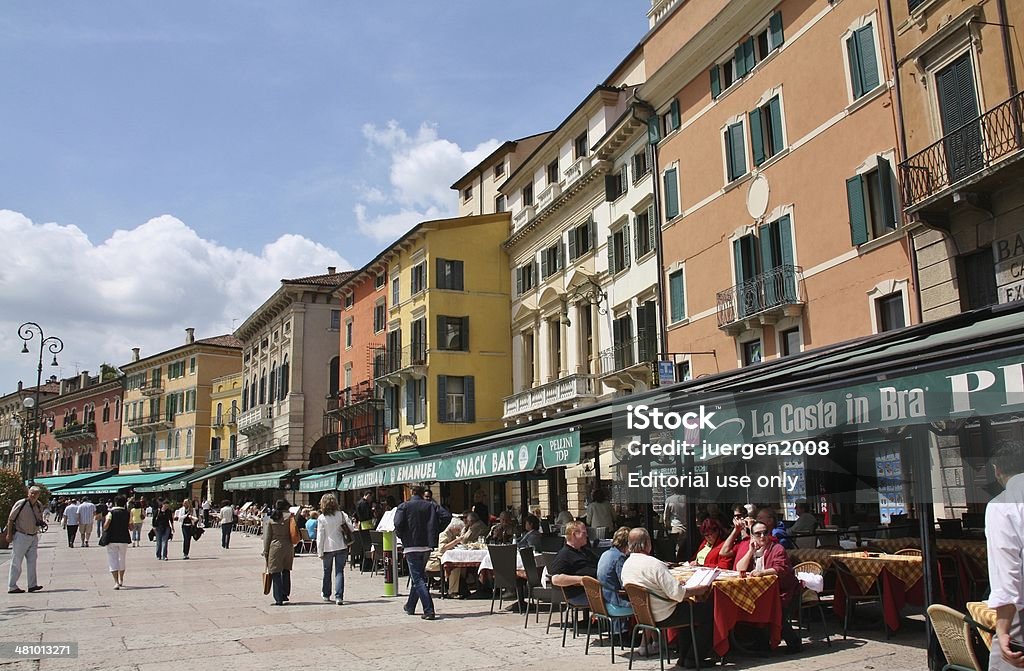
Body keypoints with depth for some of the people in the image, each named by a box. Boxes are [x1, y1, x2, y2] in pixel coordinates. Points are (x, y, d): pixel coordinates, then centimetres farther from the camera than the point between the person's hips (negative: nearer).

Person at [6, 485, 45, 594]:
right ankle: (12, 587, 5)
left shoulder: (39, 506, 6)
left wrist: (42, 523, -1)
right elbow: (11, 519, -7)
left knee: (32, 561, 8)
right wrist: (9, 534, -10)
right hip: (21, 536, -6)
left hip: (34, 537, 6)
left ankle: (32, 585, 13)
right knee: (16, 562, -1)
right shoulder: (20, 504, -12)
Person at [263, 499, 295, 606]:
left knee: (275, 573, 3)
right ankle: (285, 594, 20)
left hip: (275, 547, -1)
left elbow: (267, 537, 3)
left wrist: (265, 551, 8)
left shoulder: (270, 520, 1)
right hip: (288, 547, 1)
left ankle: (279, 598, -1)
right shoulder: (290, 516, -2)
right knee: (286, 571, 18)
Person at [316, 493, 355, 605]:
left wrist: (320, 552, -1)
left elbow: (320, 536, -6)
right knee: (339, 572, 2)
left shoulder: (321, 518, -8)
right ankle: (339, 597, -8)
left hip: (328, 548, -1)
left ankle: (326, 594, 32)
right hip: (341, 546, 1)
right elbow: (351, 527, -4)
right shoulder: (341, 514, -3)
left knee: (327, 571, 18)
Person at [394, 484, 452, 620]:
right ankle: (410, 607, 34)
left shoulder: (404, 506, -3)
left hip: (411, 546, -4)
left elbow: (398, 523, -17)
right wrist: (436, 531, 4)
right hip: (427, 546, 4)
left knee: (418, 580, -5)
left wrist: (402, 536, 2)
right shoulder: (431, 506, 5)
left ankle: (429, 610, -15)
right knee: (419, 576, 20)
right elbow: (447, 516, -7)